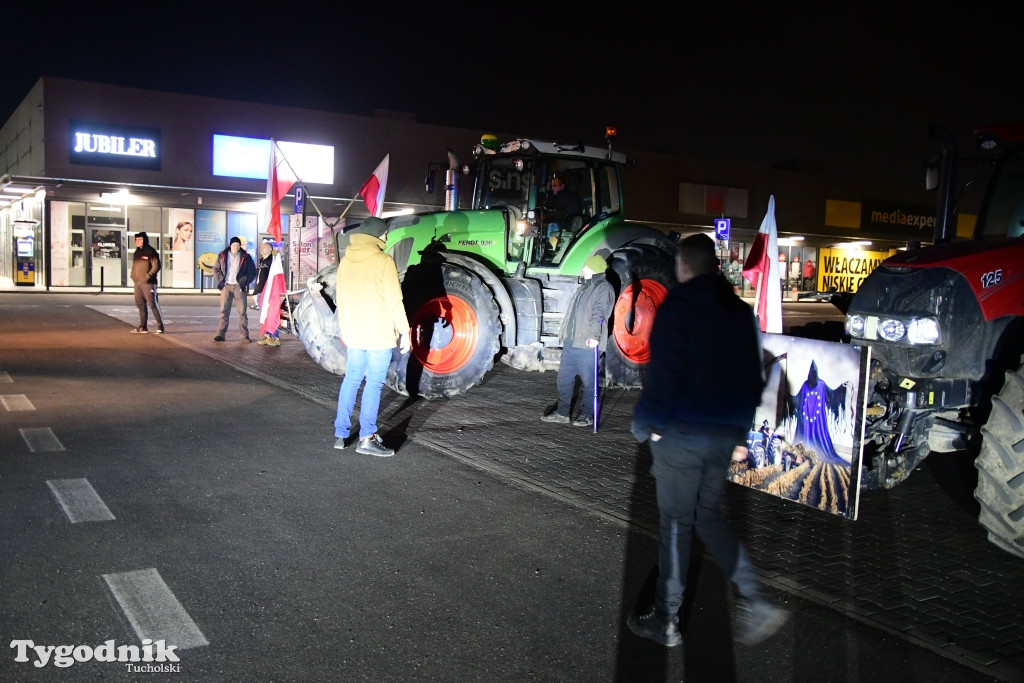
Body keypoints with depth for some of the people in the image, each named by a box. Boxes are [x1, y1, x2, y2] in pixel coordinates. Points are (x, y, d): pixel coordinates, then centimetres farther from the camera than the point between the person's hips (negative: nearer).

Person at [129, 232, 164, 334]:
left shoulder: (150, 251, -7)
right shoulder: (137, 252, 16)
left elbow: (156, 266, -12)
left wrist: (148, 276, -18)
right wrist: (133, 275, 10)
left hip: (148, 283, -8)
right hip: (137, 283, 8)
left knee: (153, 304, -8)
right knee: (141, 305, 10)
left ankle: (160, 326, -4)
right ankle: (143, 327, 16)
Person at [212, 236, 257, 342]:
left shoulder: (245, 257, 4)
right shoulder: (222, 256, 9)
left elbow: (252, 272, 6)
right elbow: (216, 269, 14)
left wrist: (244, 282, -4)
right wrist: (220, 281, 2)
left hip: (239, 286, -1)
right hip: (226, 286, 1)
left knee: (242, 311, -2)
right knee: (224, 311, 1)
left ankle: (245, 335, 0)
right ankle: (220, 334, 2)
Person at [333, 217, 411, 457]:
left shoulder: (345, 261, 8)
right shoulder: (383, 261, -11)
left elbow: (340, 299, 14)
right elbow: (394, 300, -12)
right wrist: (404, 331, -6)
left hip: (352, 332, 6)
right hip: (379, 333, -6)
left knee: (351, 380, 15)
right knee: (374, 383, -1)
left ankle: (340, 434, 17)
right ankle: (367, 438, -3)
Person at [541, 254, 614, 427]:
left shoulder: (604, 288, -7)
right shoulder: (584, 287, 21)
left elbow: (599, 313, -19)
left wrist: (594, 335, -29)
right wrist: (564, 333, 27)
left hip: (587, 344, -9)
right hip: (570, 342, 10)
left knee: (589, 381, 0)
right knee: (564, 378, 12)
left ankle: (587, 415, 9)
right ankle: (562, 413, 20)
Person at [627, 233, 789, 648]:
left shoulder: (677, 308, -12)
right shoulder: (741, 311, 10)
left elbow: (664, 373, -17)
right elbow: (753, 374, 12)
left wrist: (645, 422, -5)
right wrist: (741, 419, 19)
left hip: (683, 432, -6)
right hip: (729, 432, 7)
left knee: (675, 523, 4)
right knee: (707, 513, 19)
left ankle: (665, 621, 15)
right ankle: (752, 599, 8)